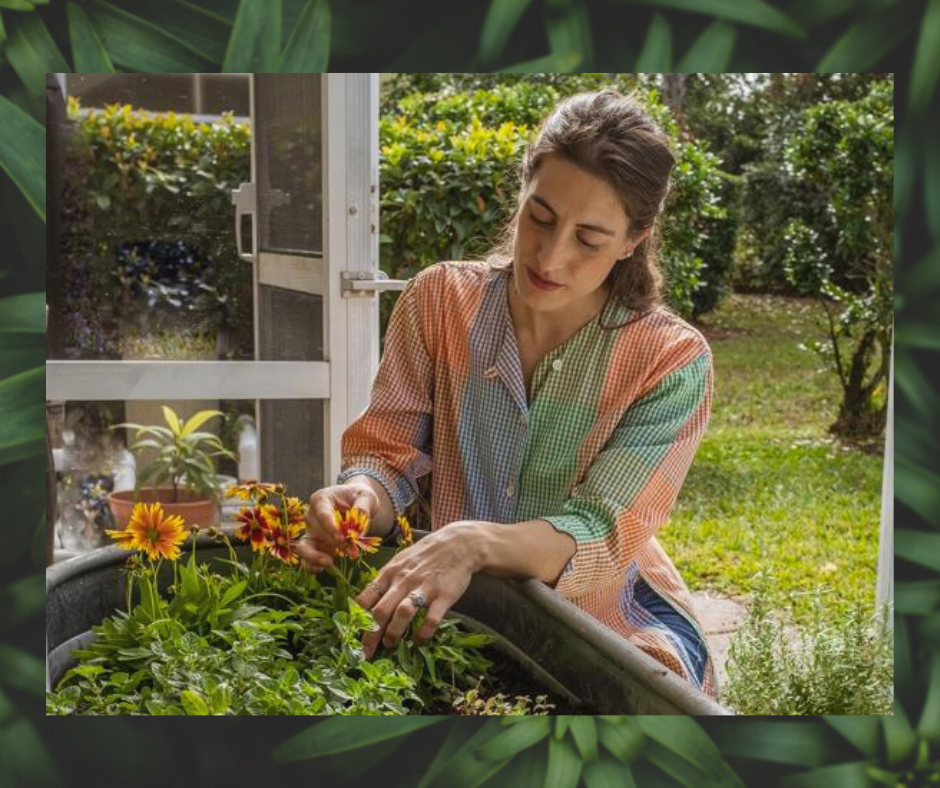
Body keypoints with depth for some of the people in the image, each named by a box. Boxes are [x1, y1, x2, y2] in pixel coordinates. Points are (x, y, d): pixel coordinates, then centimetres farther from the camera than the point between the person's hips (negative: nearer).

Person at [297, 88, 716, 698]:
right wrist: (364, 497, -28)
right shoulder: (440, 300, -4)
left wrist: (475, 543, -40)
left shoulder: (673, 361, -12)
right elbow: (390, 453, -3)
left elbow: (602, 535, -20)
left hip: (604, 622, -2)